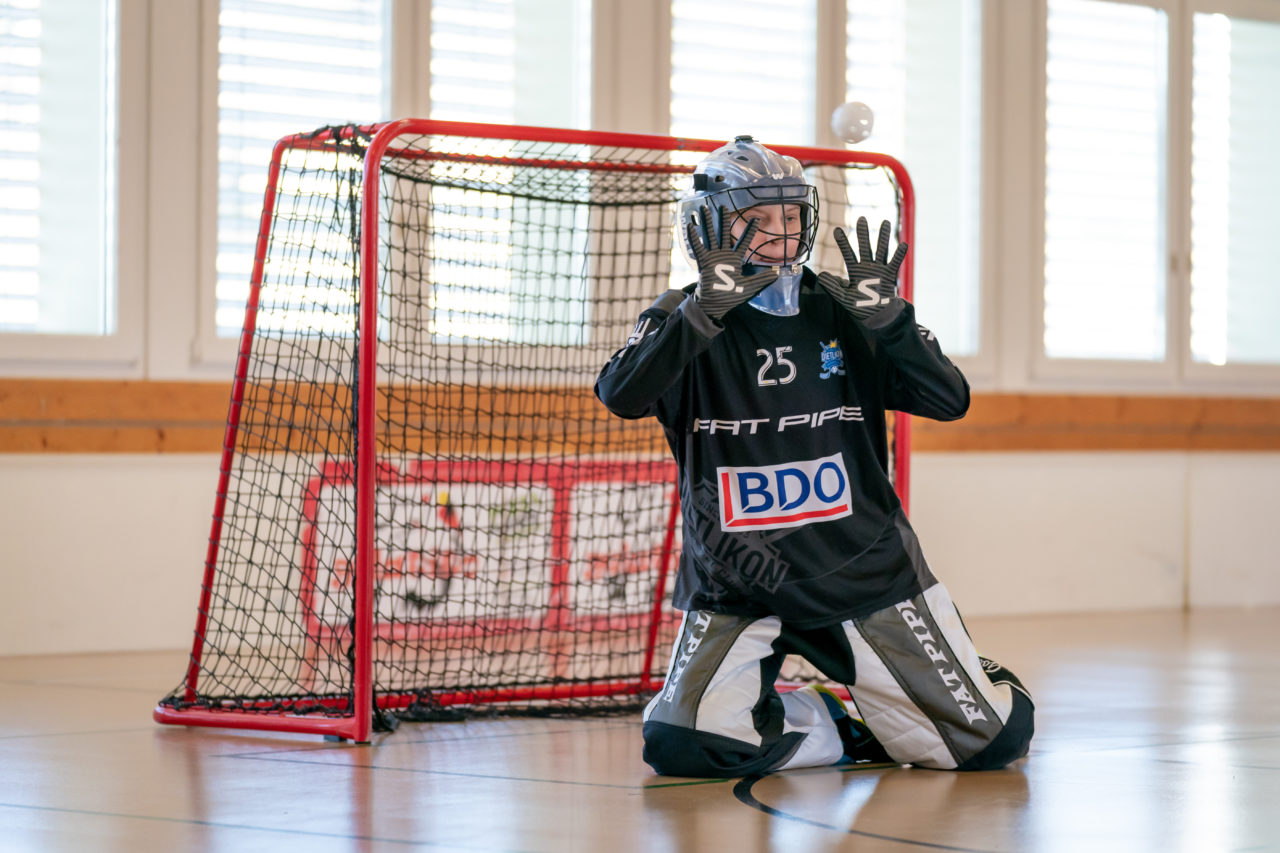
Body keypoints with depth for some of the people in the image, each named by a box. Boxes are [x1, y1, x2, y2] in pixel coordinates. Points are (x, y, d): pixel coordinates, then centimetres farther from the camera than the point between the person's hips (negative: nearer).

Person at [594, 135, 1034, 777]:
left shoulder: (840, 312, 2)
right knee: (679, 745, -22)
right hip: (737, 587, -1)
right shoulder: (685, 322, -3)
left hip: (865, 571, 1)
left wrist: (887, 319, -21)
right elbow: (621, 396, -23)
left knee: (996, 737, -5)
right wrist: (705, 310, -33)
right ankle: (833, 731, 6)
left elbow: (950, 401, -7)